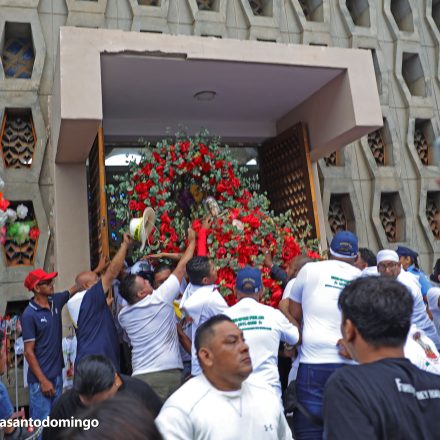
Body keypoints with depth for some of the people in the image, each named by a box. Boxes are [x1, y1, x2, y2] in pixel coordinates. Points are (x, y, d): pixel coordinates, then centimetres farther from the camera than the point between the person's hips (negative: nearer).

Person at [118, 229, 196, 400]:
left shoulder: (123, 315, 7)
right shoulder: (160, 299, -7)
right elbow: (182, 268, 3)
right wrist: (192, 241, 16)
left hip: (140, 375, 5)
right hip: (167, 372, -4)